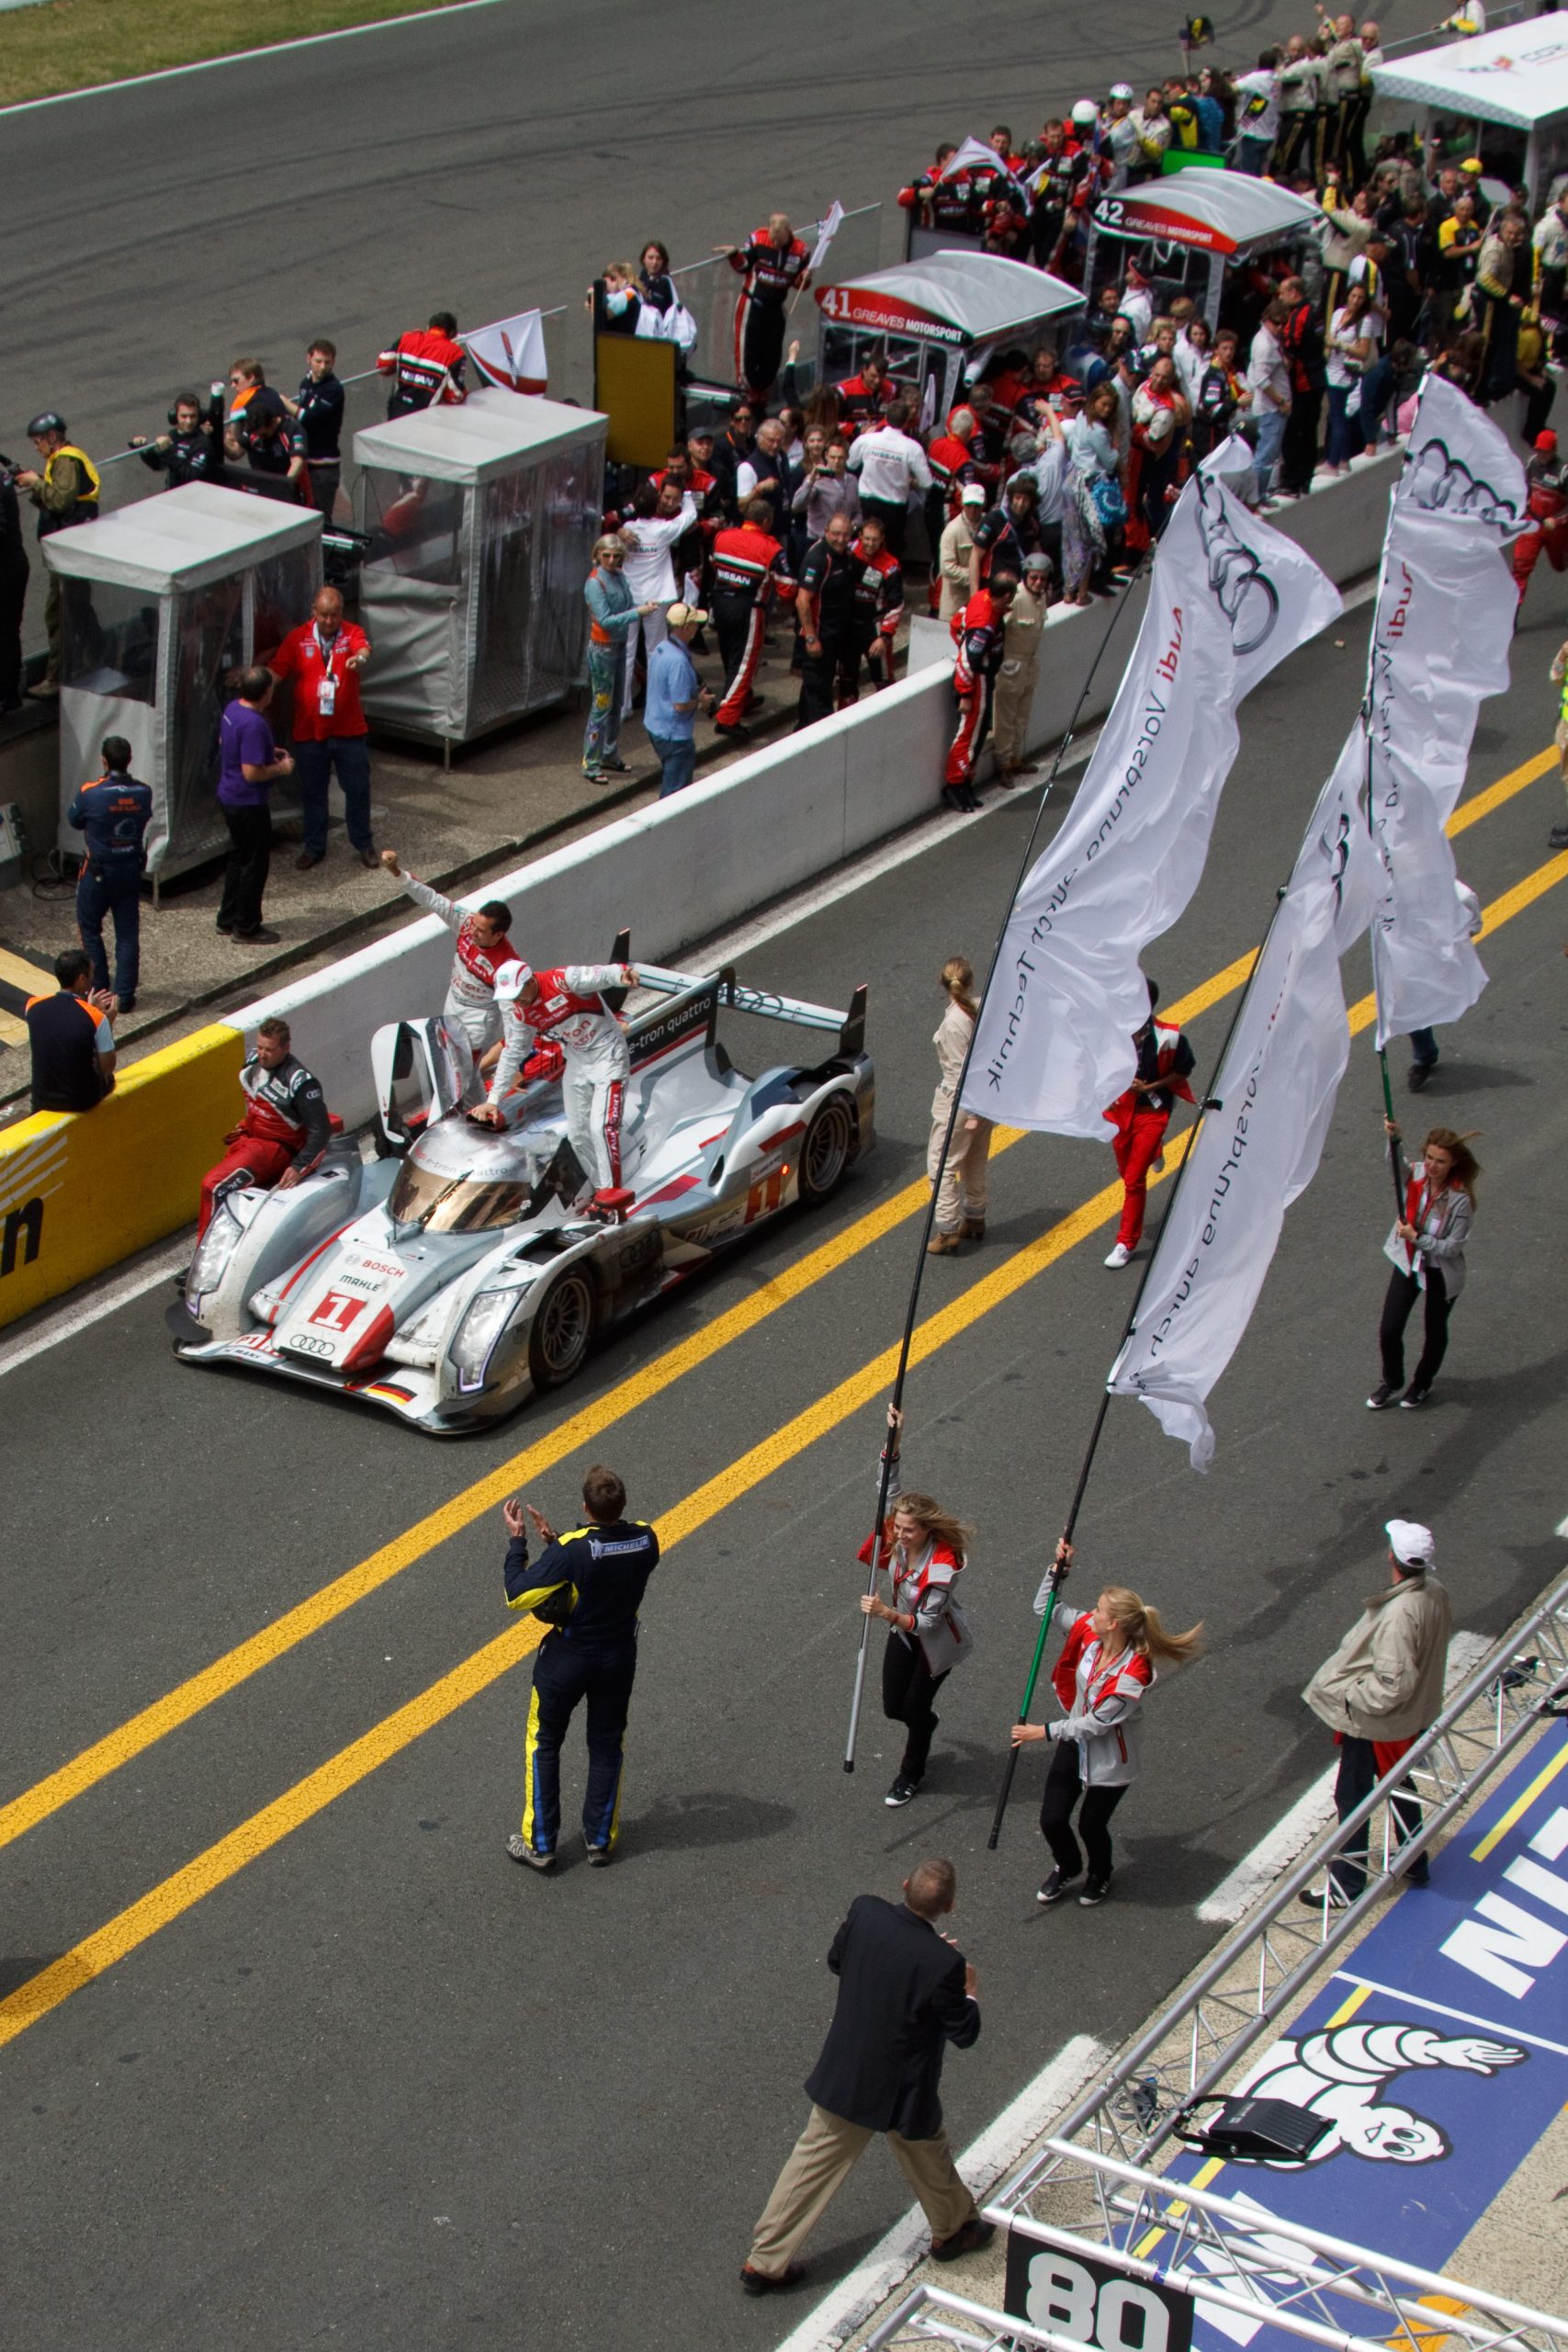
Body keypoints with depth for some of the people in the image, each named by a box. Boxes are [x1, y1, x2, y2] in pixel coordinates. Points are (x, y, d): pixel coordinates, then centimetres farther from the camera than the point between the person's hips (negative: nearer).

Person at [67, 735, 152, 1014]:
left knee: (89, 928, 15)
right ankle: (124, 997, 9)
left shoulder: (90, 793, -20)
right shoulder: (144, 793, -8)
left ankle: (99, 991, 15)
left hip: (98, 873, -3)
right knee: (128, 934, 9)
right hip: (131, 872, 3)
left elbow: (74, 821, -3)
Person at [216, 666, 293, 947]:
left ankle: (228, 919, 31)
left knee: (238, 857, 22)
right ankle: (246, 929, 13)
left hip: (229, 796, 10)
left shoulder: (233, 709, 1)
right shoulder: (253, 724, -28)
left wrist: (269, 752, 15)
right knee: (255, 863, 4)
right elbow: (252, 772, -29)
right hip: (248, 804, -10)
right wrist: (281, 768, -13)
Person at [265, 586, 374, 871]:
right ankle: (314, 847, 27)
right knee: (312, 792, 12)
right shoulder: (297, 638, -3)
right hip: (309, 732, 1)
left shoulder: (352, 633, -6)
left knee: (358, 789, 8)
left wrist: (360, 658, -52)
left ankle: (363, 844, 26)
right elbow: (276, 671, -6)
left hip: (349, 730, -1)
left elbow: (363, 648, -28)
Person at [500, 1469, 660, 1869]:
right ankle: (601, 1839, 31)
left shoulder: (572, 1551, -31)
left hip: (567, 1660, -4)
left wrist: (517, 1540, -13)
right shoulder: (645, 1541, -16)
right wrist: (554, 1539, 1)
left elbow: (517, 1595, -24)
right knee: (607, 1747, 21)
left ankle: (539, 1844, 22)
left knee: (543, 1745, 15)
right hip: (619, 1659, 4)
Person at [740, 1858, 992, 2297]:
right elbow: (964, 2034, -16)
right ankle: (953, 2231, 50)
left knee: (812, 2164, 16)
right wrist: (969, 1994, 5)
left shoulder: (865, 1912, -16)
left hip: (843, 2077, 4)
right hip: (902, 2095, -4)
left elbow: (836, 1960, 5)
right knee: (928, 2161, 25)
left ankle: (764, 2261, 23)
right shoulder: (943, 1964, -29)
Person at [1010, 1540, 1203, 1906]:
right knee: (1051, 1820, 10)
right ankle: (1067, 1868, 45)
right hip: (1076, 1742, 6)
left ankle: (1100, 1876, 48)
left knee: (1091, 1824, 13)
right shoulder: (1089, 1632, -16)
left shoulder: (1132, 1674, -35)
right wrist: (1058, 1570, -13)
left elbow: (1096, 1723, -27)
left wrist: (1044, 1732, -21)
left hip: (1110, 1759, -6)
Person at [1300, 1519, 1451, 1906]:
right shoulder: (1433, 1591, -9)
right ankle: (1415, 1865, 44)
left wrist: (1347, 1694, -18)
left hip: (1375, 1721, -8)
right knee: (1399, 1786, 27)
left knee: (1352, 1798, 9)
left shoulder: (1398, 1616, -36)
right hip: (1414, 1716, 8)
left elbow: (1392, 1687, -33)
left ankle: (1345, 1886, 22)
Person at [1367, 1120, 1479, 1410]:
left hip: (1441, 1272, -3)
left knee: (1435, 1331, 19)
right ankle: (1391, 1381, 31)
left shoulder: (1460, 1199, -25)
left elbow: (1453, 1247, -22)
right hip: (1408, 1264, 3)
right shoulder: (1415, 1175, -16)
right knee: (1389, 1330, 2)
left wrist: (1417, 1238, -27)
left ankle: (1423, 1384, 44)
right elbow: (1397, 1166, -40)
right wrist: (1393, 1139, -59)